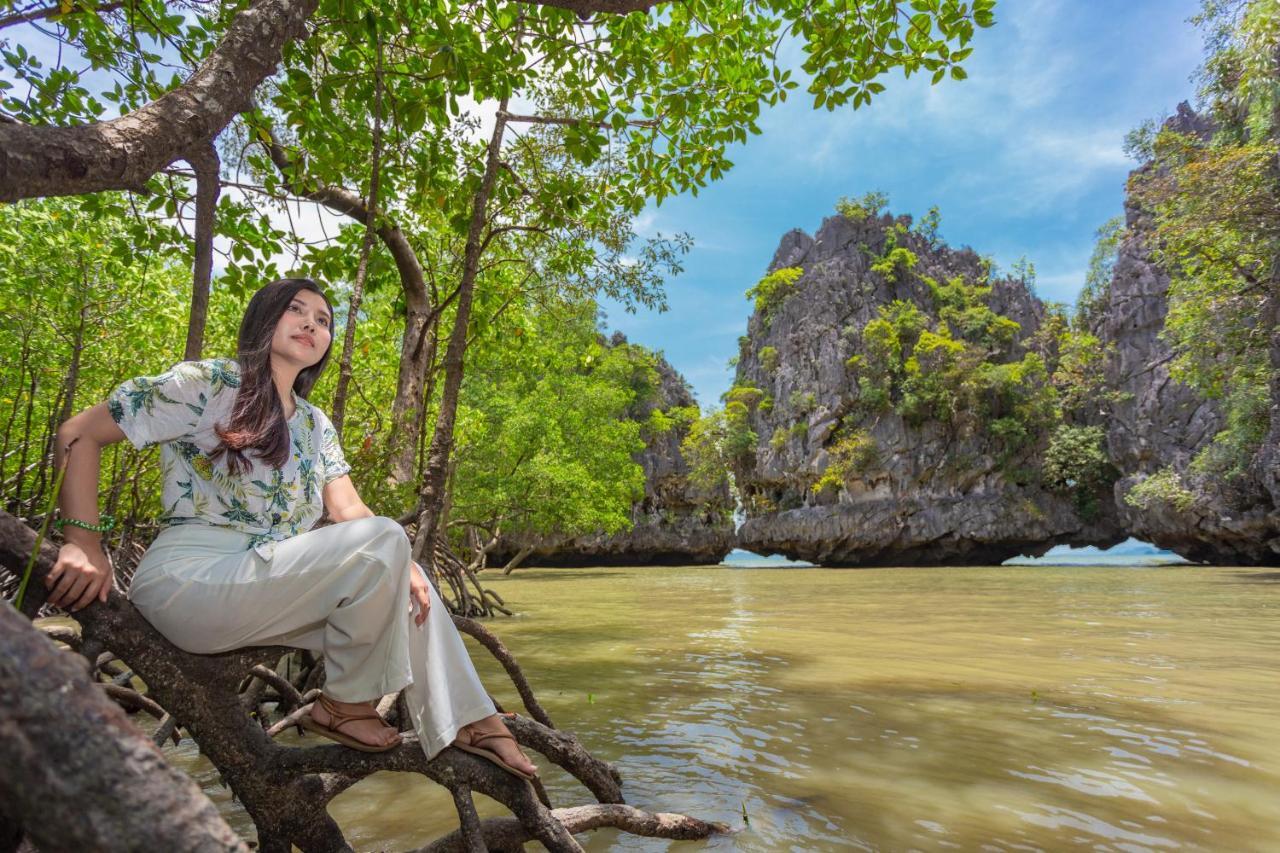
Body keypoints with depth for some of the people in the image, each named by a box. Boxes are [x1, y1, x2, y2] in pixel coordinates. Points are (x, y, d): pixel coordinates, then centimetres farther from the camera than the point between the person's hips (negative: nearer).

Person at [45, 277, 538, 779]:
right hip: (188, 581, -7)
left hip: (268, 581, 7)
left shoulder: (315, 425, 14)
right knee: (384, 541, -24)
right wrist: (85, 547, -14)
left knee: (408, 591, -3)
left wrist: (402, 564, -13)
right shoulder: (210, 383, -5)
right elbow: (79, 433, -5)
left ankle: (470, 723, 1)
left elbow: (347, 510, 4)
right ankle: (346, 705, -8)